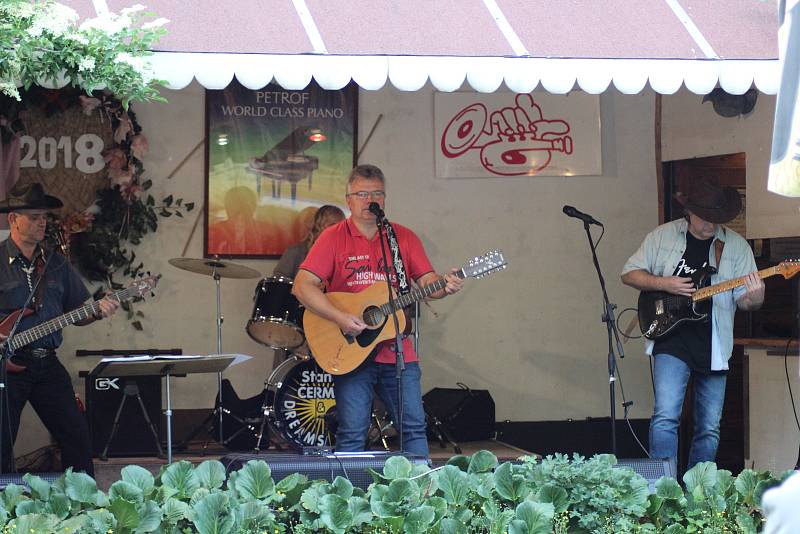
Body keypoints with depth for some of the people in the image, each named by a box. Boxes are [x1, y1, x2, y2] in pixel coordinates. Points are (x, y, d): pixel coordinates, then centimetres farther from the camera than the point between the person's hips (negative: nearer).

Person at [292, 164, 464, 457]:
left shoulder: (404, 238, 10)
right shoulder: (333, 238, 0)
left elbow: (427, 281, 5)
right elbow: (302, 286, -7)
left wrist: (443, 285, -20)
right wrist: (340, 318, -18)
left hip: (398, 352, 3)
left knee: (415, 426, 1)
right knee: (352, 434, -3)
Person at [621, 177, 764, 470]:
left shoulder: (736, 245, 4)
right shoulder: (662, 236, 3)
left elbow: (743, 299, 4)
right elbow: (629, 273, 7)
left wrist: (754, 299, -21)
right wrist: (664, 284, -10)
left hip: (713, 346, 2)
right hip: (672, 340, -2)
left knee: (709, 429, 7)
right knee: (666, 417, -17)